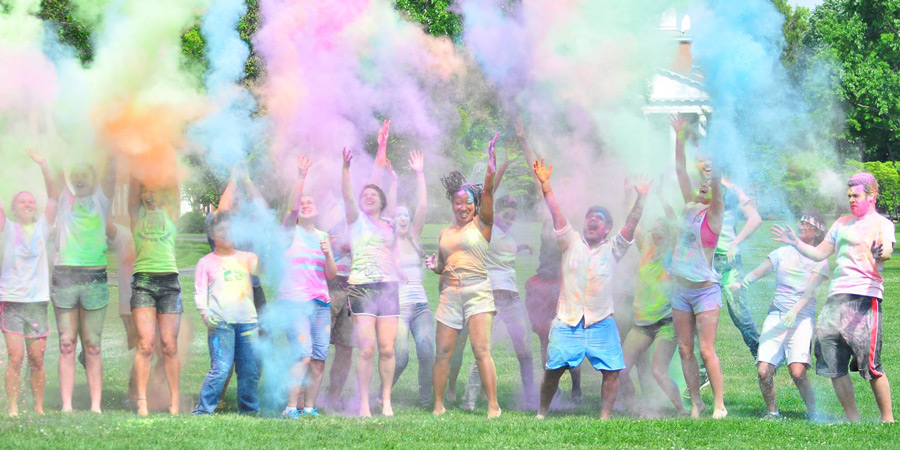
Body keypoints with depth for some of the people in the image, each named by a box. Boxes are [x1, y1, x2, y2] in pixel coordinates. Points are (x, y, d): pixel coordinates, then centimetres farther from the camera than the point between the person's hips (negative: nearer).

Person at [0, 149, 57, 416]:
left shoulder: (42, 228, 10)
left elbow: (53, 196, 4)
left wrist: (44, 166, -7)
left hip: (37, 301, 2)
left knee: (37, 359, 3)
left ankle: (39, 408, 13)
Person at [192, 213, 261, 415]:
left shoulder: (246, 258, 16)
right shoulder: (206, 262, 9)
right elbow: (200, 292, 5)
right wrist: (205, 313, -11)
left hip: (247, 322, 3)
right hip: (220, 322, -3)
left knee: (250, 369, 3)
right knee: (221, 368, -12)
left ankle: (249, 409, 16)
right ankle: (203, 409, -6)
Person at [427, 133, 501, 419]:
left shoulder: (481, 225, 4)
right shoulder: (445, 233, 18)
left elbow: (487, 196, -12)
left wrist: (491, 172, -27)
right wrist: (434, 266, 4)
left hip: (477, 292, -5)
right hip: (450, 294, 5)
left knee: (481, 350, -14)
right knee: (442, 352, 2)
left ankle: (493, 406, -14)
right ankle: (438, 405, 11)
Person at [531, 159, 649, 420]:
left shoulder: (613, 249, 9)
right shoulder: (572, 243, 8)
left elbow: (631, 225, -3)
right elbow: (556, 214, -1)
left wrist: (640, 199, -16)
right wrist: (545, 185, -11)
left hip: (601, 322, 1)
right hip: (567, 321, -1)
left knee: (611, 370, -9)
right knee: (553, 369, -4)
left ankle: (605, 416, 0)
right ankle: (542, 412, 12)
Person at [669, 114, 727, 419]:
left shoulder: (713, 214, -6)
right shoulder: (690, 209, 10)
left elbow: (716, 180, -19)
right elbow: (680, 171, 11)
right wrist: (679, 137, 8)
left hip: (705, 289, -7)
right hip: (681, 288, 7)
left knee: (706, 350, -9)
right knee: (685, 350, 5)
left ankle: (719, 405, -3)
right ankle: (695, 402, 12)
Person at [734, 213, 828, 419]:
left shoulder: (819, 259, 7)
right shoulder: (784, 253, 17)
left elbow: (810, 290, -7)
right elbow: (759, 272, 13)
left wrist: (795, 311, -24)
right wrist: (741, 283, -8)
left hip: (802, 317, -3)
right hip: (776, 316, 3)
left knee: (797, 372, -20)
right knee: (764, 372, -11)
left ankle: (812, 412, -1)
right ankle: (772, 411, 9)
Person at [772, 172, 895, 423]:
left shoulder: (881, 224, 3)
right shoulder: (842, 224, 24)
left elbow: (887, 250, -17)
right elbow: (819, 253, 29)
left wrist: (880, 254, -39)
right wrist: (795, 243, 15)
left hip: (865, 297, -7)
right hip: (837, 298, 7)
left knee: (870, 364, -13)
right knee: (833, 364, 1)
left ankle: (887, 418, -4)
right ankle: (853, 420, 8)